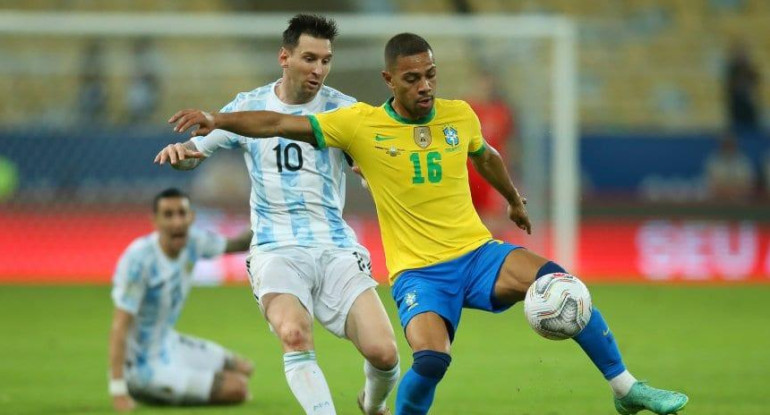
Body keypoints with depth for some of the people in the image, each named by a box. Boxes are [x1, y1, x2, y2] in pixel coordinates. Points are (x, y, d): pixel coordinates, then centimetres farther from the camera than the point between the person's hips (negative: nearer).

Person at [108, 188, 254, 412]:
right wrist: (118, 391, -36)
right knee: (237, 388, -11)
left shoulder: (192, 241, -7)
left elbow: (233, 245, 14)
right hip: (146, 366, -9)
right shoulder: (139, 259, -28)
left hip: (169, 343, 9)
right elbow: (120, 327, -30)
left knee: (243, 369, 23)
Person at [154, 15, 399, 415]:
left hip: (336, 247, 0)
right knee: (294, 335, -33)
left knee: (383, 352, -14)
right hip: (277, 250, 0)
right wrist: (179, 150, -7)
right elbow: (196, 150, 17)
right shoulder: (249, 105, 7)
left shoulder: (342, 109, 3)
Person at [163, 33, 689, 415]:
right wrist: (218, 120, -20)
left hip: (478, 254, 3)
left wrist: (516, 201, 41)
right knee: (431, 358, -31)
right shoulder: (361, 124, -7)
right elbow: (283, 124, -8)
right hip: (417, 270, -3)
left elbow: (486, 156, 26)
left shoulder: (459, 116, 3)